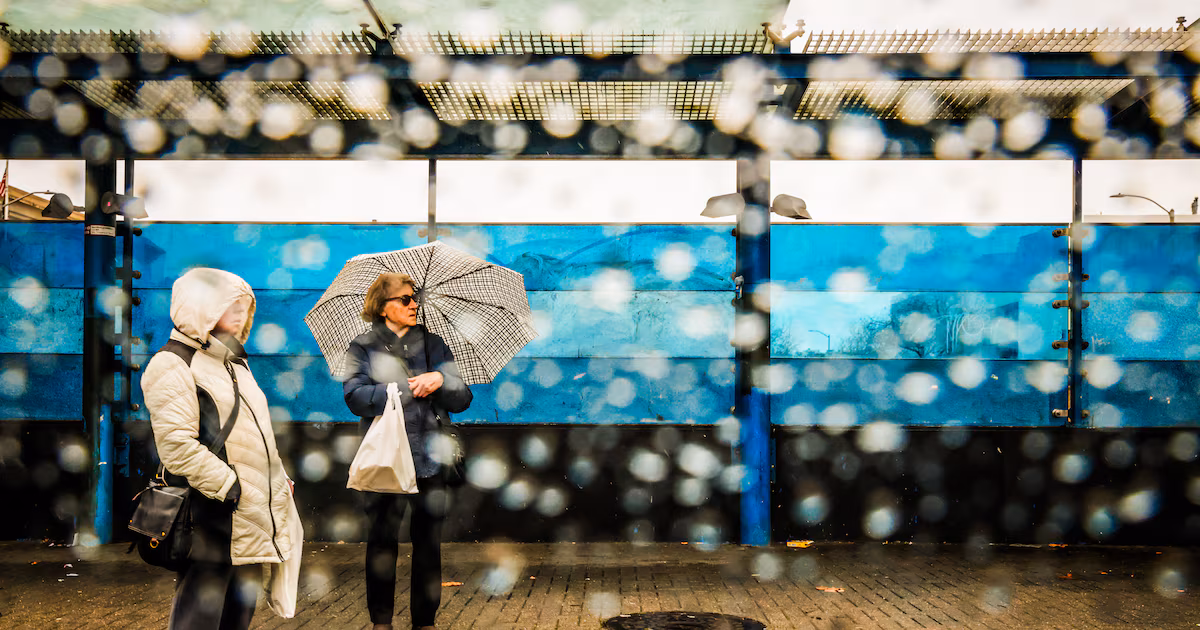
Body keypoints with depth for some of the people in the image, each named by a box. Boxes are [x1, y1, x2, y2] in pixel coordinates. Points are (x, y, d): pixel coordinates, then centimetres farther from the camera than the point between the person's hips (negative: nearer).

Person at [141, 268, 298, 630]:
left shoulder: (233, 361, 21)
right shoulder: (173, 364, -10)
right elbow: (178, 447, -21)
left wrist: (279, 480, 15)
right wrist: (231, 488, -20)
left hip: (250, 516, 9)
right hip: (212, 522, -9)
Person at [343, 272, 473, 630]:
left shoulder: (434, 345, 11)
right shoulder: (364, 347, 4)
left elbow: (462, 400, 6)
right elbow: (355, 397, -13)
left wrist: (440, 380, -14)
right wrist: (412, 388, -15)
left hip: (429, 460, 2)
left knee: (428, 544, 6)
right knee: (382, 543, 4)